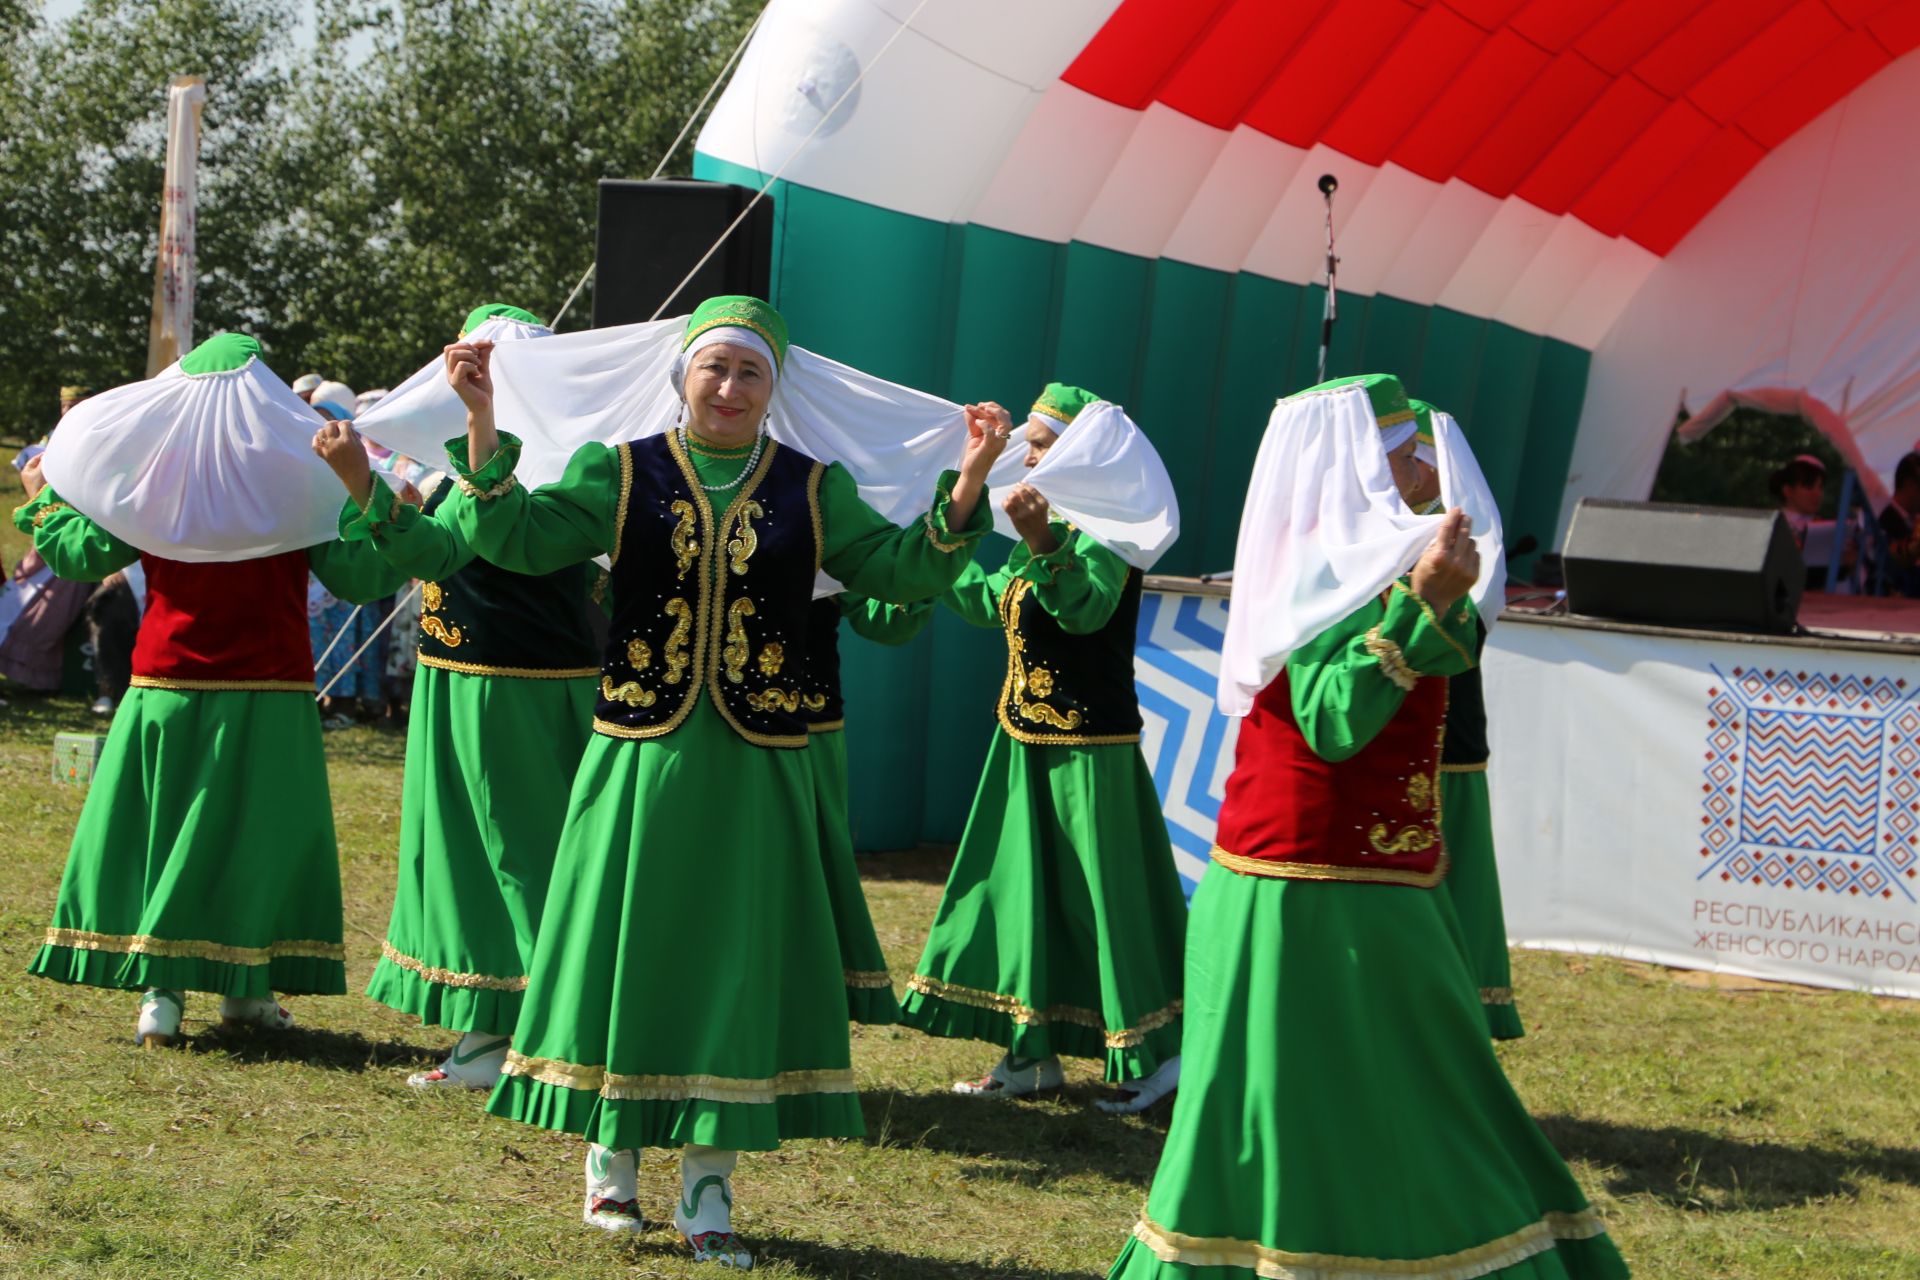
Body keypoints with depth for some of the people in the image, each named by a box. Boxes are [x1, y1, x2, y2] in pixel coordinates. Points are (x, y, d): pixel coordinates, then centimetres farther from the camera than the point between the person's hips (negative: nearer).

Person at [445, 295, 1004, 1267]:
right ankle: (610, 1153, 24)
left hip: (755, 771, 1)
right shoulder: (620, 473, 4)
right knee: (625, 945, 5)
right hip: (638, 758, -1)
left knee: (736, 956, 3)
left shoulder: (815, 491, 7)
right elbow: (517, 538, -7)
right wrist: (484, 423, -17)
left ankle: (708, 1182, 13)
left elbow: (904, 571, 1)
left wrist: (969, 482, -12)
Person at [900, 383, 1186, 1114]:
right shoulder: (1047, 529, 12)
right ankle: (1033, 1057, 19)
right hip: (1026, 741, 9)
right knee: (1024, 890, 11)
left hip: (1087, 749, -9)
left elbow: (1088, 607, -33)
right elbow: (989, 601, 23)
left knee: (1103, 894, -4)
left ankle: (1157, 1056, 6)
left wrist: (1041, 541, -48)